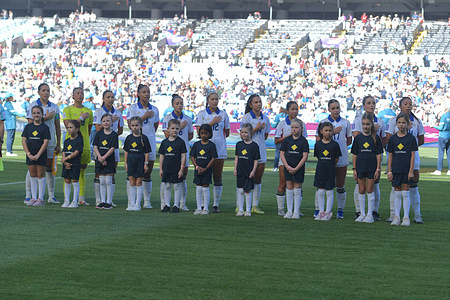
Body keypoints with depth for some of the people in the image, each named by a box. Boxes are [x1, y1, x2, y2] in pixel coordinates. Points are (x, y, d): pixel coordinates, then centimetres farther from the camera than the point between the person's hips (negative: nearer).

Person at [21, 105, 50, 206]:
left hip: (41, 155, -4)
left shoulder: (45, 127, -4)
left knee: (40, 175, -1)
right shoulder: (28, 127, 6)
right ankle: (33, 198, 15)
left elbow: (45, 142, -9)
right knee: (32, 176, 9)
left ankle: (40, 199, 2)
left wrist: (37, 155, -15)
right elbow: (24, 141, 4)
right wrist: (28, 154, -8)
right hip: (30, 155, 4)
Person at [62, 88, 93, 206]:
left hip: (84, 145, 4)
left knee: (82, 172, 5)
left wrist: (84, 139, 13)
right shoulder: (67, 110, 2)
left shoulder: (88, 111, 13)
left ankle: (81, 198, 8)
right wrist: (81, 118, -11)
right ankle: (66, 198, 0)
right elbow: (68, 125, -12)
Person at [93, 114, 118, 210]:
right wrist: (100, 158, -11)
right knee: (102, 182, 7)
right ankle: (102, 201, 12)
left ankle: (109, 202, 1)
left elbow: (112, 148, -9)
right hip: (99, 160, 3)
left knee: (108, 181, -3)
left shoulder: (114, 135, -3)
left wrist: (104, 157, -17)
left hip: (109, 160, -3)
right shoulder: (99, 134, 6)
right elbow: (95, 147, 3)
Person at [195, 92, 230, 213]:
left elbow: (227, 133, 16)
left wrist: (218, 138, 8)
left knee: (218, 178, 1)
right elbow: (199, 131, -6)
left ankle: (216, 204, 5)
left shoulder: (223, 114, 10)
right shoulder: (202, 114, 4)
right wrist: (212, 122, -9)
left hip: (219, 149, 2)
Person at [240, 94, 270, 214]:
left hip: (261, 151, 5)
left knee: (258, 180, 6)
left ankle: (255, 206, 11)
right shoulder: (247, 117, -4)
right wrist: (256, 128, -14)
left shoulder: (265, 119, 10)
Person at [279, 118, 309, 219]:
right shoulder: (287, 140, 3)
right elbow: (282, 154, 3)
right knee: (289, 188, 4)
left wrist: (296, 169, -14)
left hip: (299, 168, -2)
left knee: (297, 189, 1)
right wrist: (287, 167, -9)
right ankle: (289, 211, 9)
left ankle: (296, 212, 6)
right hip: (288, 167, 2)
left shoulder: (303, 141, -4)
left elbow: (305, 157, -8)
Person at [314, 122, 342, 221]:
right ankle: (321, 212, 14)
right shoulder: (318, 144, 2)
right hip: (320, 171, 2)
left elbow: (336, 159, 3)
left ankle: (328, 212, 9)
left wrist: (330, 166, 7)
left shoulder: (335, 145, -4)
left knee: (329, 192, 2)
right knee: (320, 192, 6)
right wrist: (324, 165, 10)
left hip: (330, 172, -2)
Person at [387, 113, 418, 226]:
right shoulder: (392, 138, 4)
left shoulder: (411, 138, -2)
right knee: (397, 194, 6)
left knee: (405, 193, 0)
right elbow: (390, 156, 7)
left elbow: (413, 156, -2)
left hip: (406, 170, -2)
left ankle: (406, 217, 6)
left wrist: (411, 171, -8)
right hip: (396, 170, 2)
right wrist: (389, 171, 2)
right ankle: (396, 217, 10)